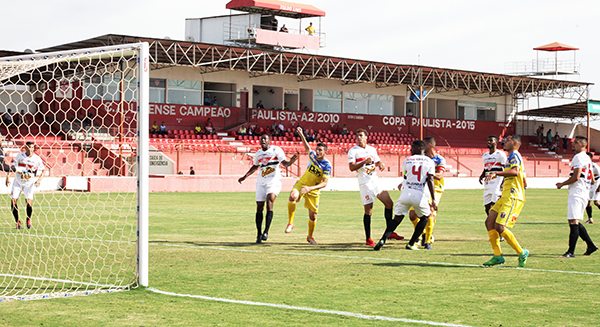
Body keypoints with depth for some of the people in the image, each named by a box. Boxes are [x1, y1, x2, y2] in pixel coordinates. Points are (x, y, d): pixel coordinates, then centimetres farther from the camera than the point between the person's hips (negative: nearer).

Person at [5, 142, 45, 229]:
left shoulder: (37, 159, -7)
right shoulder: (19, 156, -7)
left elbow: (42, 171, 1)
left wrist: (39, 179, -15)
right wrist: (8, 177, -15)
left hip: (30, 183, -1)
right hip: (18, 182, 1)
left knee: (29, 201, -16)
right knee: (13, 200, -7)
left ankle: (28, 219, 10)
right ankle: (17, 221, 10)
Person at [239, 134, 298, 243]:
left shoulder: (276, 150, -4)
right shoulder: (258, 153, 12)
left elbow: (285, 163, -12)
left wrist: (291, 161, -33)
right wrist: (245, 176, 30)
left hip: (274, 181, -5)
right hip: (261, 182, 5)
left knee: (270, 200, -25)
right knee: (259, 208, 4)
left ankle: (266, 231, -24)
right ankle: (259, 233, 15)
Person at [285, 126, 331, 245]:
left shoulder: (327, 165, -19)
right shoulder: (313, 156, -8)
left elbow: (324, 183, -23)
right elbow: (307, 147, 13)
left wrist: (310, 188, -35)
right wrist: (301, 135, 0)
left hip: (313, 190, -1)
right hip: (301, 184, 1)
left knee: (313, 216, 5)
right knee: (293, 197, -33)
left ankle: (310, 236, 31)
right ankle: (290, 223, -22)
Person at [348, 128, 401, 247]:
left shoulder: (372, 149, 14)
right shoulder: (353, 151, -3)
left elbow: (378, 161, 25)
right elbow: (351, 167, -12)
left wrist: (381, 164, 1)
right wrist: (364, 162, -23)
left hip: (375, 180, 6)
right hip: (365, 183, -6)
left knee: (389, 203, 4)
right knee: (368, 210, -7)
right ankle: (368, 239, 0)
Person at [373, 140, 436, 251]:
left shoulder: (407, 161, 11)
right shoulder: (429, 162, 5)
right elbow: (430, 180, -5)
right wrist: (433, 199, -4)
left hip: (406, 194, 2)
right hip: (420, 196, -2)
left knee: (397, 219, 12)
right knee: (425, 218, 21)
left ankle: (383, 240, -7)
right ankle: (411, 244, 15)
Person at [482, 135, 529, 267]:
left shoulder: (514, 155, -6)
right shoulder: (511, 157, 24)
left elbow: (515, 172, -28)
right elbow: (524, 183, 29)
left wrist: (496, 173, -34)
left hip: (512, 197, -10)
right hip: (506, 197, 10)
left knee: (499, 227, -16)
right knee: (489, 222, 3)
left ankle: (522, 253, -3)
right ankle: (497, 256, 4)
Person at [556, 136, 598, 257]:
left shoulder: (578, 157, -11)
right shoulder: (587, 158, 19)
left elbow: (576, 177, -18)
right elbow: (591, 179, 23)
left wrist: (562, 184, -5)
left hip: (576, 193, -10)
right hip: (584, 192, 10)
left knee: (573, 221, -12)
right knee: (575, 222, 15)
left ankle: (571, 251, -15)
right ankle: (591, 245, 17)